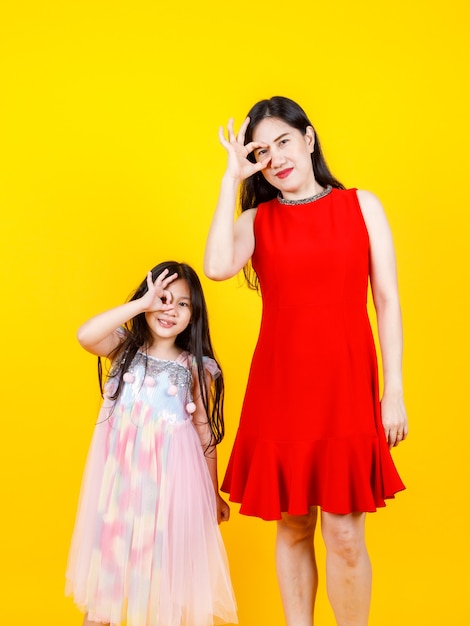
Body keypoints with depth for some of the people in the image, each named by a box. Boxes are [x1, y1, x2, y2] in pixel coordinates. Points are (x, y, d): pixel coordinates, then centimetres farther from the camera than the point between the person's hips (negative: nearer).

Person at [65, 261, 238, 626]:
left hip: (171, 476, -1)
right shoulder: (124, 348, 0)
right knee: (109, 547, 11)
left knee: (168, 556, 6)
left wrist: (213, 494, 9)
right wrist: (141, 304, -21)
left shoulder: (195, 368, -1)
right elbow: (85, 336, -21)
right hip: (121, 473, 1)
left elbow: (205, 431, 5)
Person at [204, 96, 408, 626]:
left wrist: (394, 392, -2)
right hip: (280, 387, 1)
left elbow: (387, 301, 5)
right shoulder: (256, 220, 9)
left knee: (344, 535, -3)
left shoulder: (362, 206, 8)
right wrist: (231, 179, -6)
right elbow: (218, 268, -14)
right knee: (292, 527, 8)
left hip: (346, 384, -1)